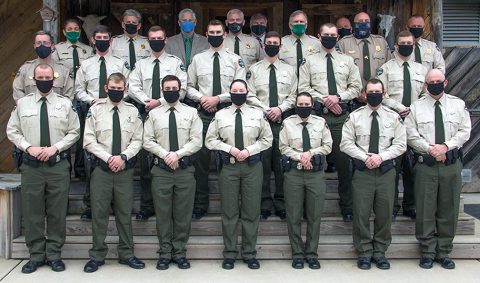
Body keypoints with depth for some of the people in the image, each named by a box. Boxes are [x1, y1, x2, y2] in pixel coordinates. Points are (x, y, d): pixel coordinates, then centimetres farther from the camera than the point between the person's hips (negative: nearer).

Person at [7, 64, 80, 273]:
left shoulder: (65, 103, 5)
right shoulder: (22, 103, 8)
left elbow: (74, 132, 4)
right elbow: (12, 131, 7)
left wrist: (55, 147, -9)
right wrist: (28, 147, -9)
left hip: (58, 164, -1)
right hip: (31, 164, 1)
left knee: (57, 212, 3)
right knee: (32, 212, 5)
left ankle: (54, 255, 15)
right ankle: (36, 255, 16)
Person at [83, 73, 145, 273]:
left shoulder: (133, 111, 6)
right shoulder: (95, 110, 3)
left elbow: (137, 140, 3)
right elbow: (89, 140, -2)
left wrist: (123, 156, -12)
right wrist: (108, 158, -11)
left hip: (125, 169, 1)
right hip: (101, 168, -1)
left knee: (125, 213, 8)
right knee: (99, 213, 3)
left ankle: (126, 254, 19)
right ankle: (97, 256, 14)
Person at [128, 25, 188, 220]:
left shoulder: (176, 62, 6)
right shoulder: (141, 64, 15)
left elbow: (181, 89, -3)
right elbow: (133, 87, 6)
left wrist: (160, 102, -12)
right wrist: (146, 101, -10)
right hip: (146, 113, 2)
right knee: (145, 160, 2)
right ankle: (147, 205, 10)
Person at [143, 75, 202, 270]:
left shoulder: (191, 113, 7)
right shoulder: (154, 114, 8)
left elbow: (197, 141, -1)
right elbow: (147, 140, 2)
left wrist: (178, 154, -12)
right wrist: (165, 155, -11)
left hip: (185, 170, 0)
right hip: (161, 170, 0)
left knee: (183, 214, 4)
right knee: (163, 213, 4)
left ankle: (180, 252, 15)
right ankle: (165, 253, 14)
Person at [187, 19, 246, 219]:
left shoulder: (235, 60, 6)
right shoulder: (197, 59, 11)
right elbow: (189, 86, 12)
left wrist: (218, 98, -12)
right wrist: (201, 98, -7)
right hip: (204, 112, 1)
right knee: (201, 158, 0)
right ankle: (200, 205, 9)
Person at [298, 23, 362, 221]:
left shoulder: (347, 61, 15)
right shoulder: (309, 61, 9)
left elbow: (356, 87, 10)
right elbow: (303, 88, 1)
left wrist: (338, 97, -7)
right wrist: (324, 99, -10)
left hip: (341, 115, 1)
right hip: (317, 114, -1)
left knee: (343, 160, 3)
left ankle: (347, 205, 15)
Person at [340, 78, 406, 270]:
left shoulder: (393, 117, 6)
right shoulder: (355, 116, 3)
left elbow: (400, 144, 3)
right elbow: (346, 143, 0)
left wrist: (381, 156, -11)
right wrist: (365, 157, -12)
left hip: (386, 170, 1)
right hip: (362, 170, -1)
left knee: (385, 213, 6)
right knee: (361, 213, 0)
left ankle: (380, 252, 19)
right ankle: (364, 252, 13)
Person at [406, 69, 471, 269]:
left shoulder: (458, 105, 9)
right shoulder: (416, 107, 4)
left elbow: (464, 131, 2)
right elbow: (411, 136, -1)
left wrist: (446, 146, -13)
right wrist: (431, 149, -14)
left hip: (452, 164, 2)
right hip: (426, 164, -1)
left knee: (449, 210, 7)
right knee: (425, 210, 1)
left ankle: (443, 252, 19)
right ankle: (428, 252, 14)